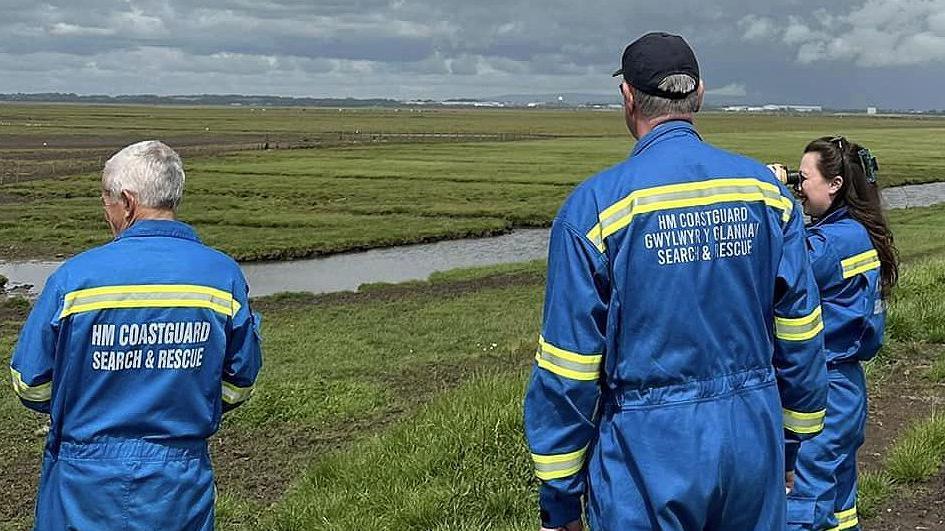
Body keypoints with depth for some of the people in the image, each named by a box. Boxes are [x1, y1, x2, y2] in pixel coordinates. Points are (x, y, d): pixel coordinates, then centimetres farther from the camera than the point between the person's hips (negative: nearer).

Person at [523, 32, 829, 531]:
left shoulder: (595, 205, -12)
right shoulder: (765, 188, 0)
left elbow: (567, 372, -11)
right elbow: (800, 336, 5)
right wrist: (791, 447, 18)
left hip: (650, 458, -4)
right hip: (754, 443, 4)